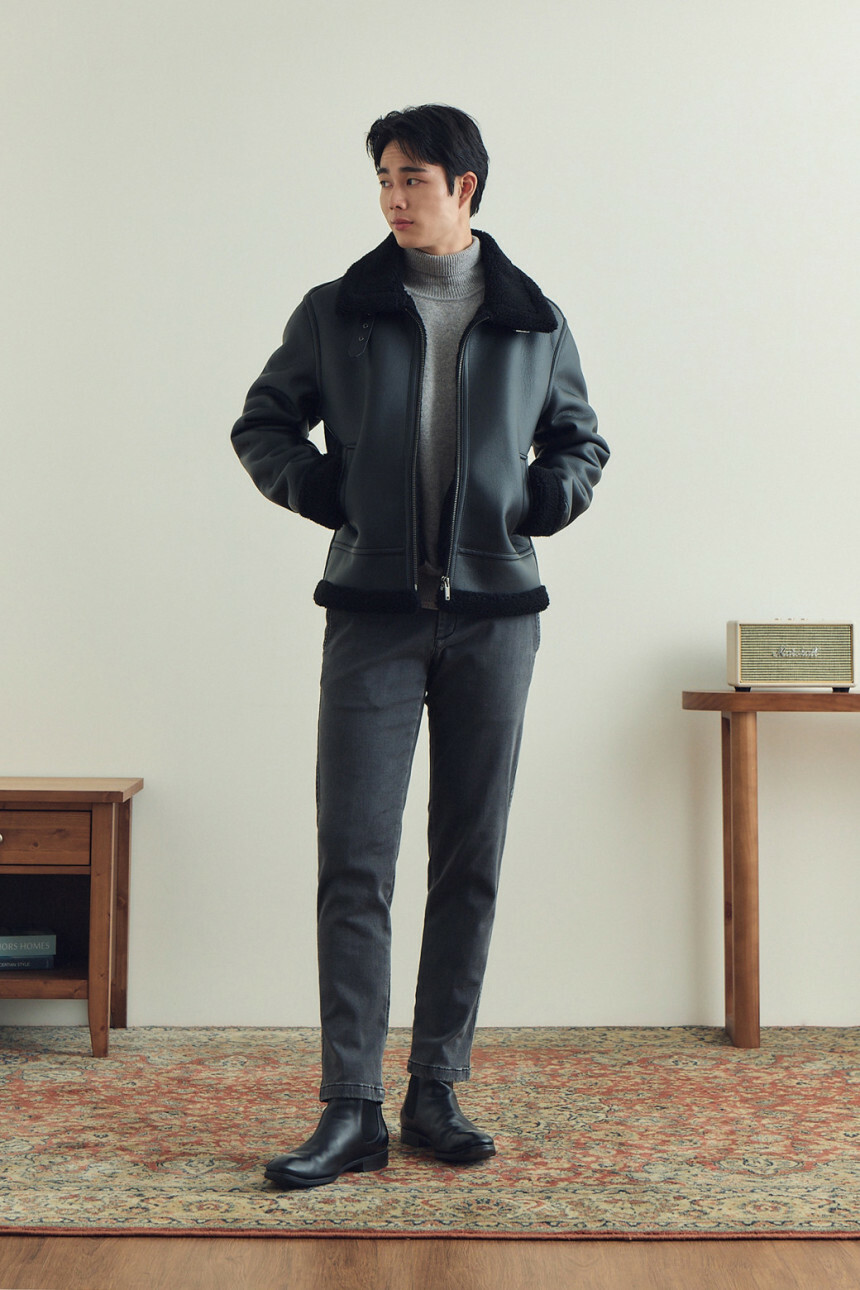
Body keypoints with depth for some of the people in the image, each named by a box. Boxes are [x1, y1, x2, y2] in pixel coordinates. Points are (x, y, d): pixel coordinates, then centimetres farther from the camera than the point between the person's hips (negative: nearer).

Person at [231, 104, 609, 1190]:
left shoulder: (534, 322, 10)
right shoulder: (335, 312, 8)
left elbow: (579, 440, 21)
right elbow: (261, 425, 15)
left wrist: (547, 500, 1)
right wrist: (321, 492, -2)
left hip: (494, 612, 2)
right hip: (374, 611, -1)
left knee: (471, 863, 4)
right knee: (354, 863, -7)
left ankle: (437, 1090, 15)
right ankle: (350, 1109, 0)